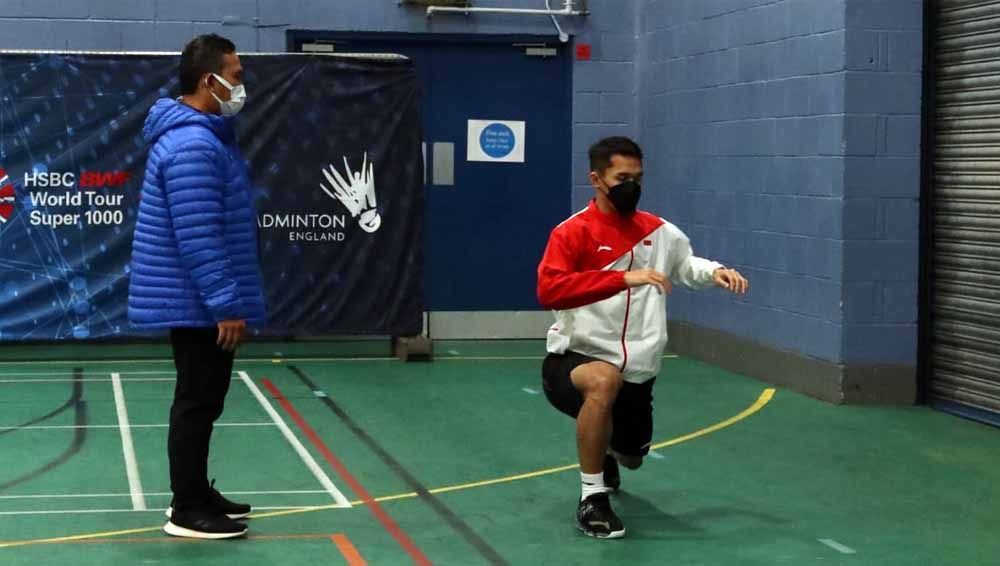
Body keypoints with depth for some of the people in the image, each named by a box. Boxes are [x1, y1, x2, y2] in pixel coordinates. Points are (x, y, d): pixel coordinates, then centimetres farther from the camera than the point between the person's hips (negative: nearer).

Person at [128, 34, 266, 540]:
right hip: (198, 304, -10)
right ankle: (187, 511, 3)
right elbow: (198, 238, -26)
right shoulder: (193, 145, -22)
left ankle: (196, 494, 26)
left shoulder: (200, 134, 13)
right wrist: (227, 305, -24)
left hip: (196, 301, 10)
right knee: (197, 401, -4)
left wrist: (225, 301, 22)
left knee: (201, 399, 16)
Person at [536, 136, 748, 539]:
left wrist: (714, 271, 0)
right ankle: (592, 499, -25)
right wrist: (623, 279, -38)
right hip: (574, 359, -6)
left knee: (632, 455, 18)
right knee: (604, 380, -39)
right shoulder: (572, 233, -16)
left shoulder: (658, 231, 2)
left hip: (637, 372, 6)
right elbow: (548, 291, -31)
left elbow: (685, 263, 23)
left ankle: (603, 452, 61)